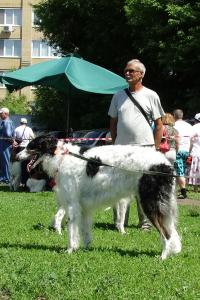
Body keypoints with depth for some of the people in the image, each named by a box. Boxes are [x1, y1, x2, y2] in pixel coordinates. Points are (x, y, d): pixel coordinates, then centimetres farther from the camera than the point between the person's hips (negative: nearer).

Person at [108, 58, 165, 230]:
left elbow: (159, 125, 3)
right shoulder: (118, 96, 13)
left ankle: (145, 222, 7)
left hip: (144, 147, -3)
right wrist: (114, 145, 10)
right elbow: (113, 122, 18)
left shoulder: (151, 95, 3)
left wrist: (156, 148, -3)